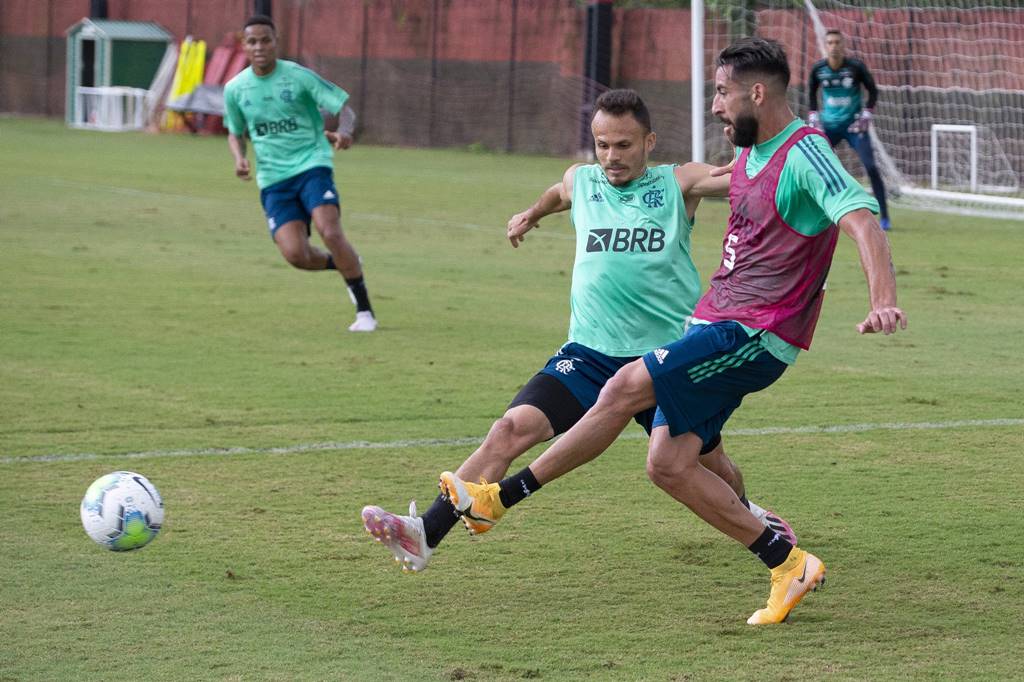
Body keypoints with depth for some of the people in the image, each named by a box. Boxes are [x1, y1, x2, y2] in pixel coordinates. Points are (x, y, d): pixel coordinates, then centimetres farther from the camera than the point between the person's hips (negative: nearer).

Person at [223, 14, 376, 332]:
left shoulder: (299, 76, -5)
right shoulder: (235, 89, 5)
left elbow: (344, 109, -3)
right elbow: (235, 133, 20)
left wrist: (344, 133, -26)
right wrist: (239, 158, -2)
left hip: (311, 165, -3)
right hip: (272, 179, 3)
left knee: (330, 233, -24)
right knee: (295, 254, -16)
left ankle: (364, 311, -10)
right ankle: (343, 265, 18)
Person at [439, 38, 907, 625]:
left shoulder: (804, 153, -15)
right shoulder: (750, 153, 14)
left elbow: (862, 218, -28)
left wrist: (884, 302, -44)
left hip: (754, 335, -10)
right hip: (716, 323, 10)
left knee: (626, 389, -18)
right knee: (668, 464, 0)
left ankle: (499, 499, -8)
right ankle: (789, 565, 7)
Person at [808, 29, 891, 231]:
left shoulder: (856, 67, -13)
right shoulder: (818, 69, -6)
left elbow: (873, 90, -1)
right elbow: (811, 92, 12)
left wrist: (866, 114, -10)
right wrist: (813, 116, 3)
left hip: (854, 125, -2)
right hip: (828, 126, 3)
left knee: (871, 167, -13)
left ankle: (884, 217, -5)